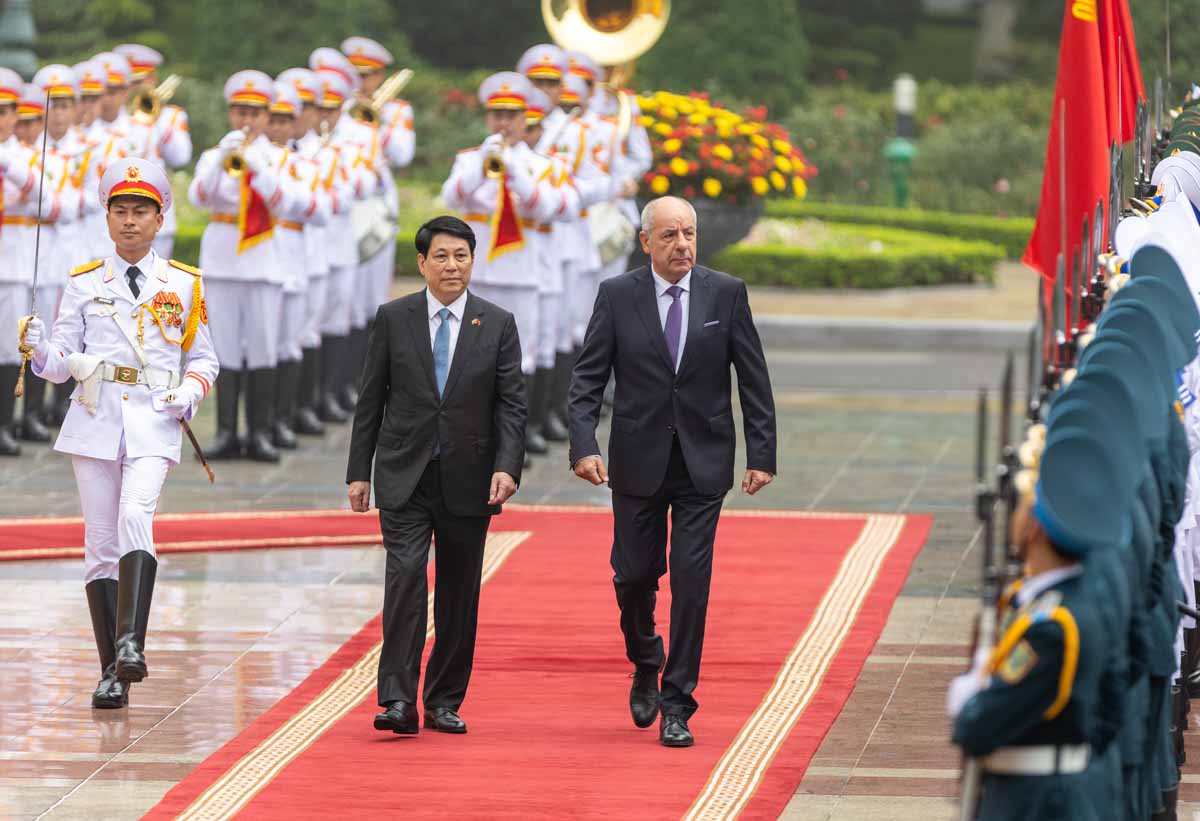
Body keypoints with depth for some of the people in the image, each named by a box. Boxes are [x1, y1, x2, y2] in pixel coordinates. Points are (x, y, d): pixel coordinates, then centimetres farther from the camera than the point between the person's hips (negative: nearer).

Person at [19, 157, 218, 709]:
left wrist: (190, 392, -4)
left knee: (136, 517, -26)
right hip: (95, 420, 2)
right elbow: (62, 362, 8)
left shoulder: (184, 285, 10)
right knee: (101, 544, 0)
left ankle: (130, 643, -35)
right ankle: (112, 673, 5)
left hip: (154, 421, -2)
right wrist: (40, 349, -14)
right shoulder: (84, 284, 11)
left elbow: (203, 357, 17)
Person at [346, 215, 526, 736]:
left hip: (467, 479, 1)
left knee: (459, 593, 6)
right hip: (404, 477, -1)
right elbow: (370, 400, 6)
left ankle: (444, 702, 16)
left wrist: (507, 467, -15)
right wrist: (359, 472, 2)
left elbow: (511, 404, -1)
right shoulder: (393, 319, 3)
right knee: (406, 576, -15)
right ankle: (398, 699, -18)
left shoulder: (497, 325, 3)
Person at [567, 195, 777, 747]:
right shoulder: (617, 296, -2)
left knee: (691, 580, -6)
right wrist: (583, 445, -16)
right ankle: (646, 667, 37)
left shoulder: (726, 293, -1)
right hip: (638, 461, 0)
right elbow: (587, 379, -3)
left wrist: (762, 454, -4)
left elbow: (753, 379, 2)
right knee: (634, 575, 7)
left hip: (703, 462, 0)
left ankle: (676, 706, 1)